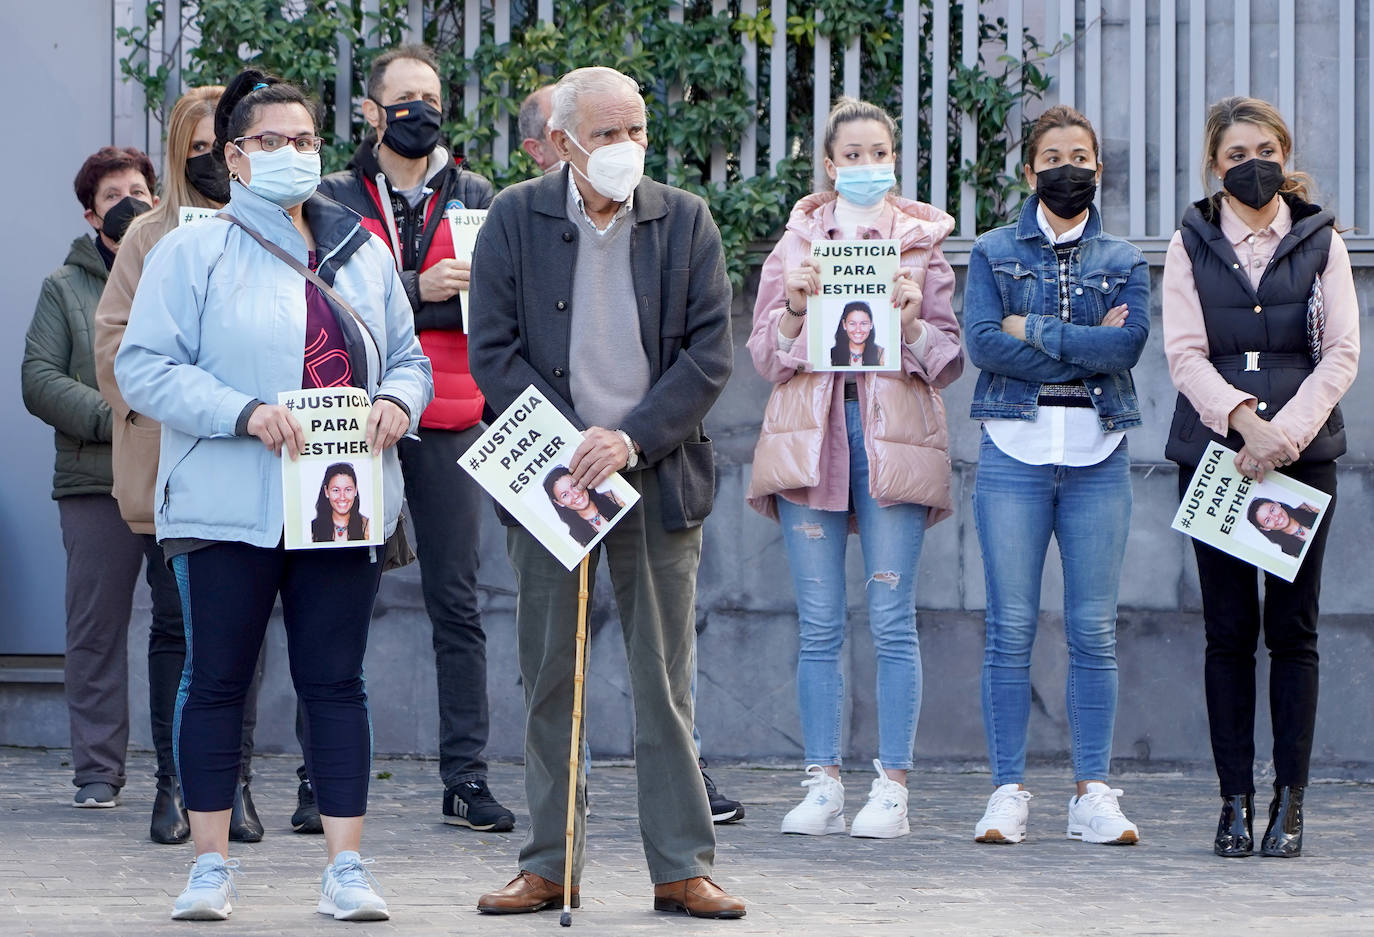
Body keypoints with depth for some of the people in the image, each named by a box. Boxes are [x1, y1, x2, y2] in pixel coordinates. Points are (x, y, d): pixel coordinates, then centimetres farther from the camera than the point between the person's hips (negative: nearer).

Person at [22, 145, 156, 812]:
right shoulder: (66, 286, 13)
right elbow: (40, 379, 2)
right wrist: (114, 419, -11)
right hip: (97, 482, 0)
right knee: (97, 629, 0)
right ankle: (98, 772, 6)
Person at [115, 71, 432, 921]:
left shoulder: (365, 255, 15)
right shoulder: (192, 253, 0)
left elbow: (409, 358, 18)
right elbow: (144, 367, -7)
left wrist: (398, 402, -5)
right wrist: (245, 413, -17)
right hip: (228, 507, -3)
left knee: (336, 682, 2)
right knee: (217, 681, 2)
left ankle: (347, 868, 4)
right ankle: (211, 865, 11)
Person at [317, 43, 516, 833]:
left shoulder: (474, 197, 11)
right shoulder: (335, 199, 6)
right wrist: (418, 290, -18)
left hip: (448, 419, 1)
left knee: (457, 600, 1)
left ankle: (467, 777, 3)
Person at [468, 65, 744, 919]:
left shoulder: (686, 222, 4)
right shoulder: (515, 219, 2)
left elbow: (710, 356, -1)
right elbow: (494, 351, -1)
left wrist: (632, 440, -12)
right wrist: (569, 446, -11)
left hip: (658, 478, 0)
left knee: (666, 681, 2)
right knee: (549, 682, 5)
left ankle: (682, 866, 5)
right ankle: (550, 866, 11)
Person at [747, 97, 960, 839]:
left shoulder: (922, 243, 10)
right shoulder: (796, 243, 13)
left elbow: (950, 359, 7)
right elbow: (766, 355, 9)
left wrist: (912, 325, -12)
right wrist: (795, 310, -9)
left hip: (894, 438, -1)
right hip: (810, 435, 1)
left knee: (892, 623, -5)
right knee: (819, 625, 0)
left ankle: (892, 787, -2)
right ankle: (822, 785, 4)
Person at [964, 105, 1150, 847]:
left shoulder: (1123, 261, 13)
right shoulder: (993, 253, 10)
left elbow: (1130, 344, -5)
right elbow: (983, 344, -5)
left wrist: (1036, 331, -8)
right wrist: (1085, 345, -8)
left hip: (1097, 455, 1)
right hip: (1013, 450, -1)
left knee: (1095, 630, -1)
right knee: (1011, 628, -4)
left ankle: (1093, 793, 3)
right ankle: (1008, 791, 0)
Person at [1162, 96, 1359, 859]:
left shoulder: (1320, 242, 8)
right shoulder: (1191, 245, 8)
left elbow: (1341, 353, 0)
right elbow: (1185, 354, -2)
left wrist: (1285, 433, -13)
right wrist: (1243, 418, -18)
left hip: (1302, 454, 0)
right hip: (1213, 453, 0)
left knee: (1292, 628, 0)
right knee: (1228, 632, 0)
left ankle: (1290, 799, 3)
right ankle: (1235, 801, 3)